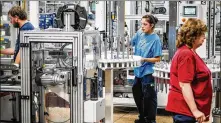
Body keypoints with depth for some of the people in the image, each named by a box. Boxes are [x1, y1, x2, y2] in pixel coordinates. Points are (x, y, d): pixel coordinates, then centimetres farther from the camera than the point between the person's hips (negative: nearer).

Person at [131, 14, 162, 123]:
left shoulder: (155, 39, -15)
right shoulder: (139, 34, 1)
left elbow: (157, 58, -15)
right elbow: (130, 43, 18)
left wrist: (144, 59, -24)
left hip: (148, 72, -7)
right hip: (138, 71, 7)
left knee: (149, 97, 1)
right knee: (137, 94, 19)